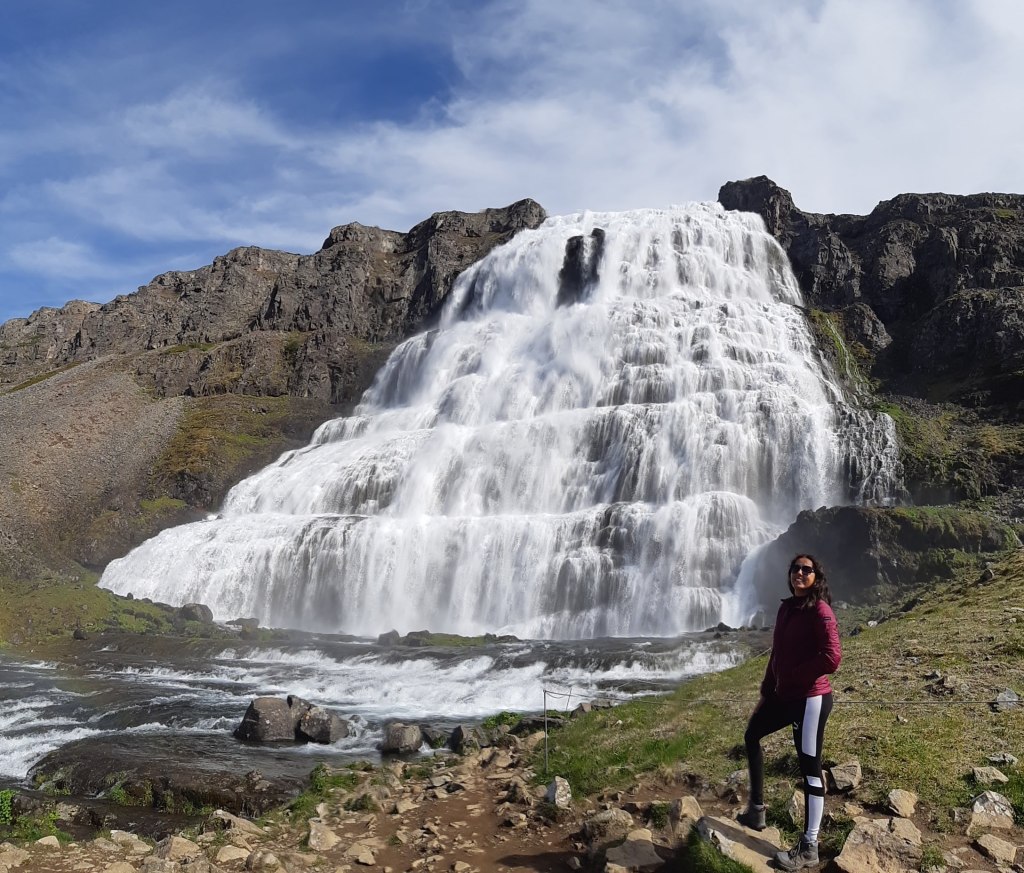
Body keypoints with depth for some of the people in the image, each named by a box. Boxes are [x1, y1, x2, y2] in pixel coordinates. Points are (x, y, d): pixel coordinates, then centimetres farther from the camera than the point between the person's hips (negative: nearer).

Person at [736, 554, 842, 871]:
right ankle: (757, 809, 35)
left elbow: (832, 658, -24)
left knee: (810, 768, -3)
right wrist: (766, 691, 15)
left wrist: (793, 676, -14)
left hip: (811, 699, -10)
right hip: (785, 695, 10)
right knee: (752, 734, 23)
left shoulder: (820, 610, -14)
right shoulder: (787, 608, 11)